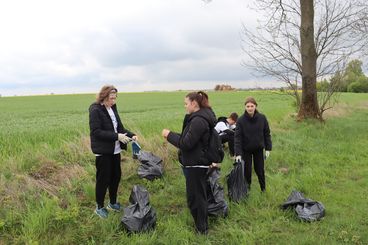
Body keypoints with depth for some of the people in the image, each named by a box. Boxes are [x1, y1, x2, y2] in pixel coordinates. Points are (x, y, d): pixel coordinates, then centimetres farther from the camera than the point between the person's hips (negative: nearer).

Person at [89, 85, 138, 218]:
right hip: (103, 151, -7)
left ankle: (113, 203, 34)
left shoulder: (112, 108, 6)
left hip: (115, 149, 7)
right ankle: (99, 207, 23)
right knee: (103, 178, 4)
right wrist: (117, 136, -24)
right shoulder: (95, 110, -15)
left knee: (116, 176, 15)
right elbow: (96, 132, -21)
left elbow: (119, 127, 11)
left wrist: (131, 135, -6)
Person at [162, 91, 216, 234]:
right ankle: (202, 226, 36)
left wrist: (169, 135, -12)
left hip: (196, 165, -10)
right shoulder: (202, 117, 11)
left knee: (195, 197, 2)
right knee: (199, 195, 21)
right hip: (197, 162, 10)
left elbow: (186, 143, -23)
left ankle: (201, 229, 16)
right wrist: (172, 136, 9)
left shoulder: (198, 120, -22)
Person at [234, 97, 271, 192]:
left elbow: (267, 134, 0)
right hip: (246, 150, -1)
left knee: (259, 169, 10)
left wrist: (268, 148, -2)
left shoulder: (262, 118, -10)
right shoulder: (241, 120, -16)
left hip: (258, 149, 1)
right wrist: (238, 153, -23)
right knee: (247, 170, 5)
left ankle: (263, 188, 30)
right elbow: (237, 137, -17)